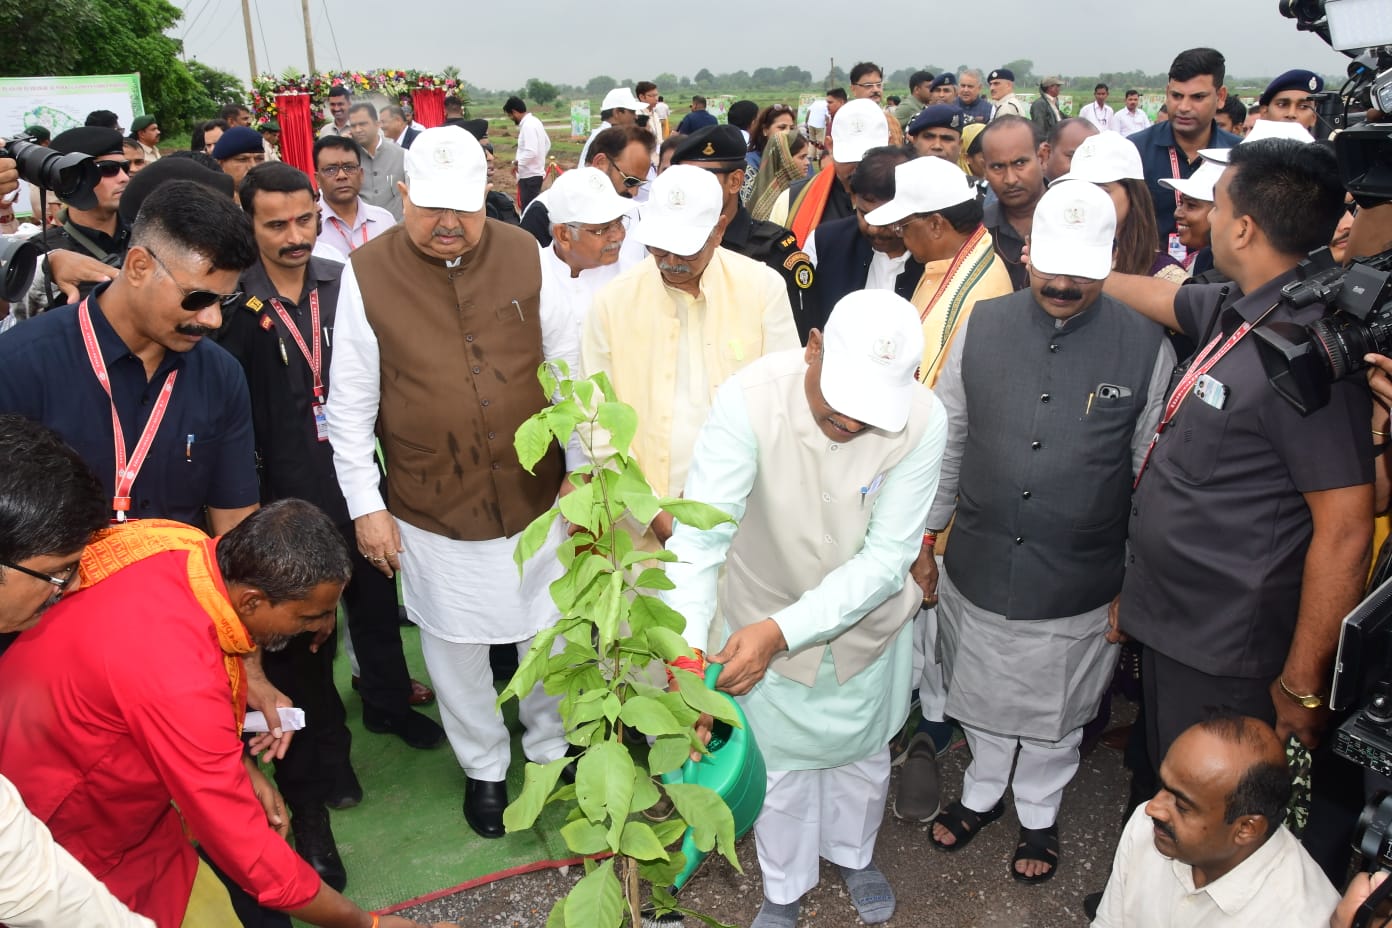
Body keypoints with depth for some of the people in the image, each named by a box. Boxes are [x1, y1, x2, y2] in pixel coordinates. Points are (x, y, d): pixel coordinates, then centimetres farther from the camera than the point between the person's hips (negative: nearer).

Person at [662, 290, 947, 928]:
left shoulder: (922, 421, -28)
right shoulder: (749, 399, -32)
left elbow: (886, 558, -27)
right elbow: (700, 534, -34)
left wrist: (781, 631, -36)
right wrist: (686, 648, -46)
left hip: (866, 620, 2)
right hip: (762, 620, -1)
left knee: (862, 754, 26)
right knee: (780, 763, 20)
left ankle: (854, 852, 59)